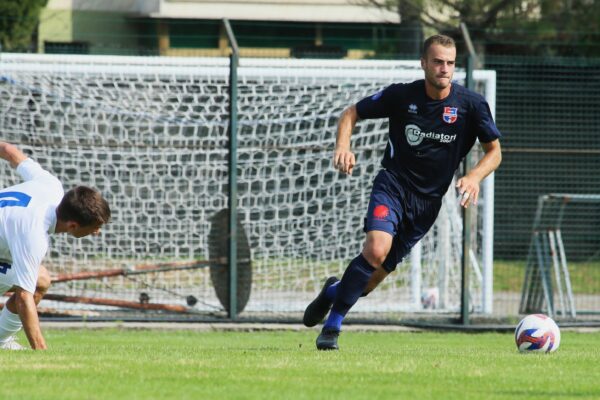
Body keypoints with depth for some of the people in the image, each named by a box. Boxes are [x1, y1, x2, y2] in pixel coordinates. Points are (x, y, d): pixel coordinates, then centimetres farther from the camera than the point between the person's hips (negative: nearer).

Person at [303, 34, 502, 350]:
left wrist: (474, 177, -16)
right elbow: (351, 114, 5)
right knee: (377, 249, -28)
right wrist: (343, 146, -15)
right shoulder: (401, 96, -7)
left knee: (377, 274, 2)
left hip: (428, 201, 2)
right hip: (393, 185, -2)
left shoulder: (471, 104, -6)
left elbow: (494, 151, 4)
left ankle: (335, 291, 36)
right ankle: (332, 325, -12)